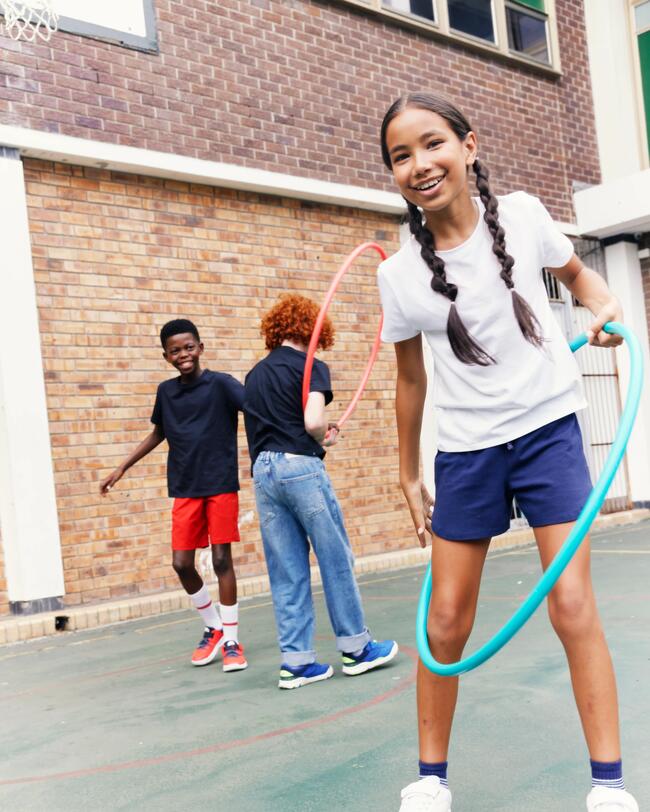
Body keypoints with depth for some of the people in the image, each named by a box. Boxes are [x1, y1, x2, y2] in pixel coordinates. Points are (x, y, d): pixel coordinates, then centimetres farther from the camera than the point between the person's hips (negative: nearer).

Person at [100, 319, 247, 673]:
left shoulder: (220, 384, -7)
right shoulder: (166, 391, 7)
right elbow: (158, 433, 21)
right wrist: (122, 468, 23)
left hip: (221, 485, -4)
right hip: (185, 490, 4)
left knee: (222, 560, -1)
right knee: (182, 563, 2)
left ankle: (231, 640, 13)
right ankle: (213, 627, 25)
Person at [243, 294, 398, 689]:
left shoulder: (255, 375, 17)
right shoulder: (311, 366, -3)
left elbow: (259, 425, 14)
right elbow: (313, 421, -18)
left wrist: (320, 434, 10)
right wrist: (326, 439, 2)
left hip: (263, 471, 6)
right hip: (301, 466, -6)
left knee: (287, 572, 9)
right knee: (337, 561, 7)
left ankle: (296, 661, 11)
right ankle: (356, 648, 17)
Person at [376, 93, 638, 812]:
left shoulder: (521, 216, -6)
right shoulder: (398, 275, -5)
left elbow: (577, 273, 14)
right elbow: (411, 379, 6)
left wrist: (606, 307, -8)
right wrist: (408, 476, 11)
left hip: (547, 429, -1)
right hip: (465, 451, 1)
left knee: (572, 605, -8)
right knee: (445, 623, 5)